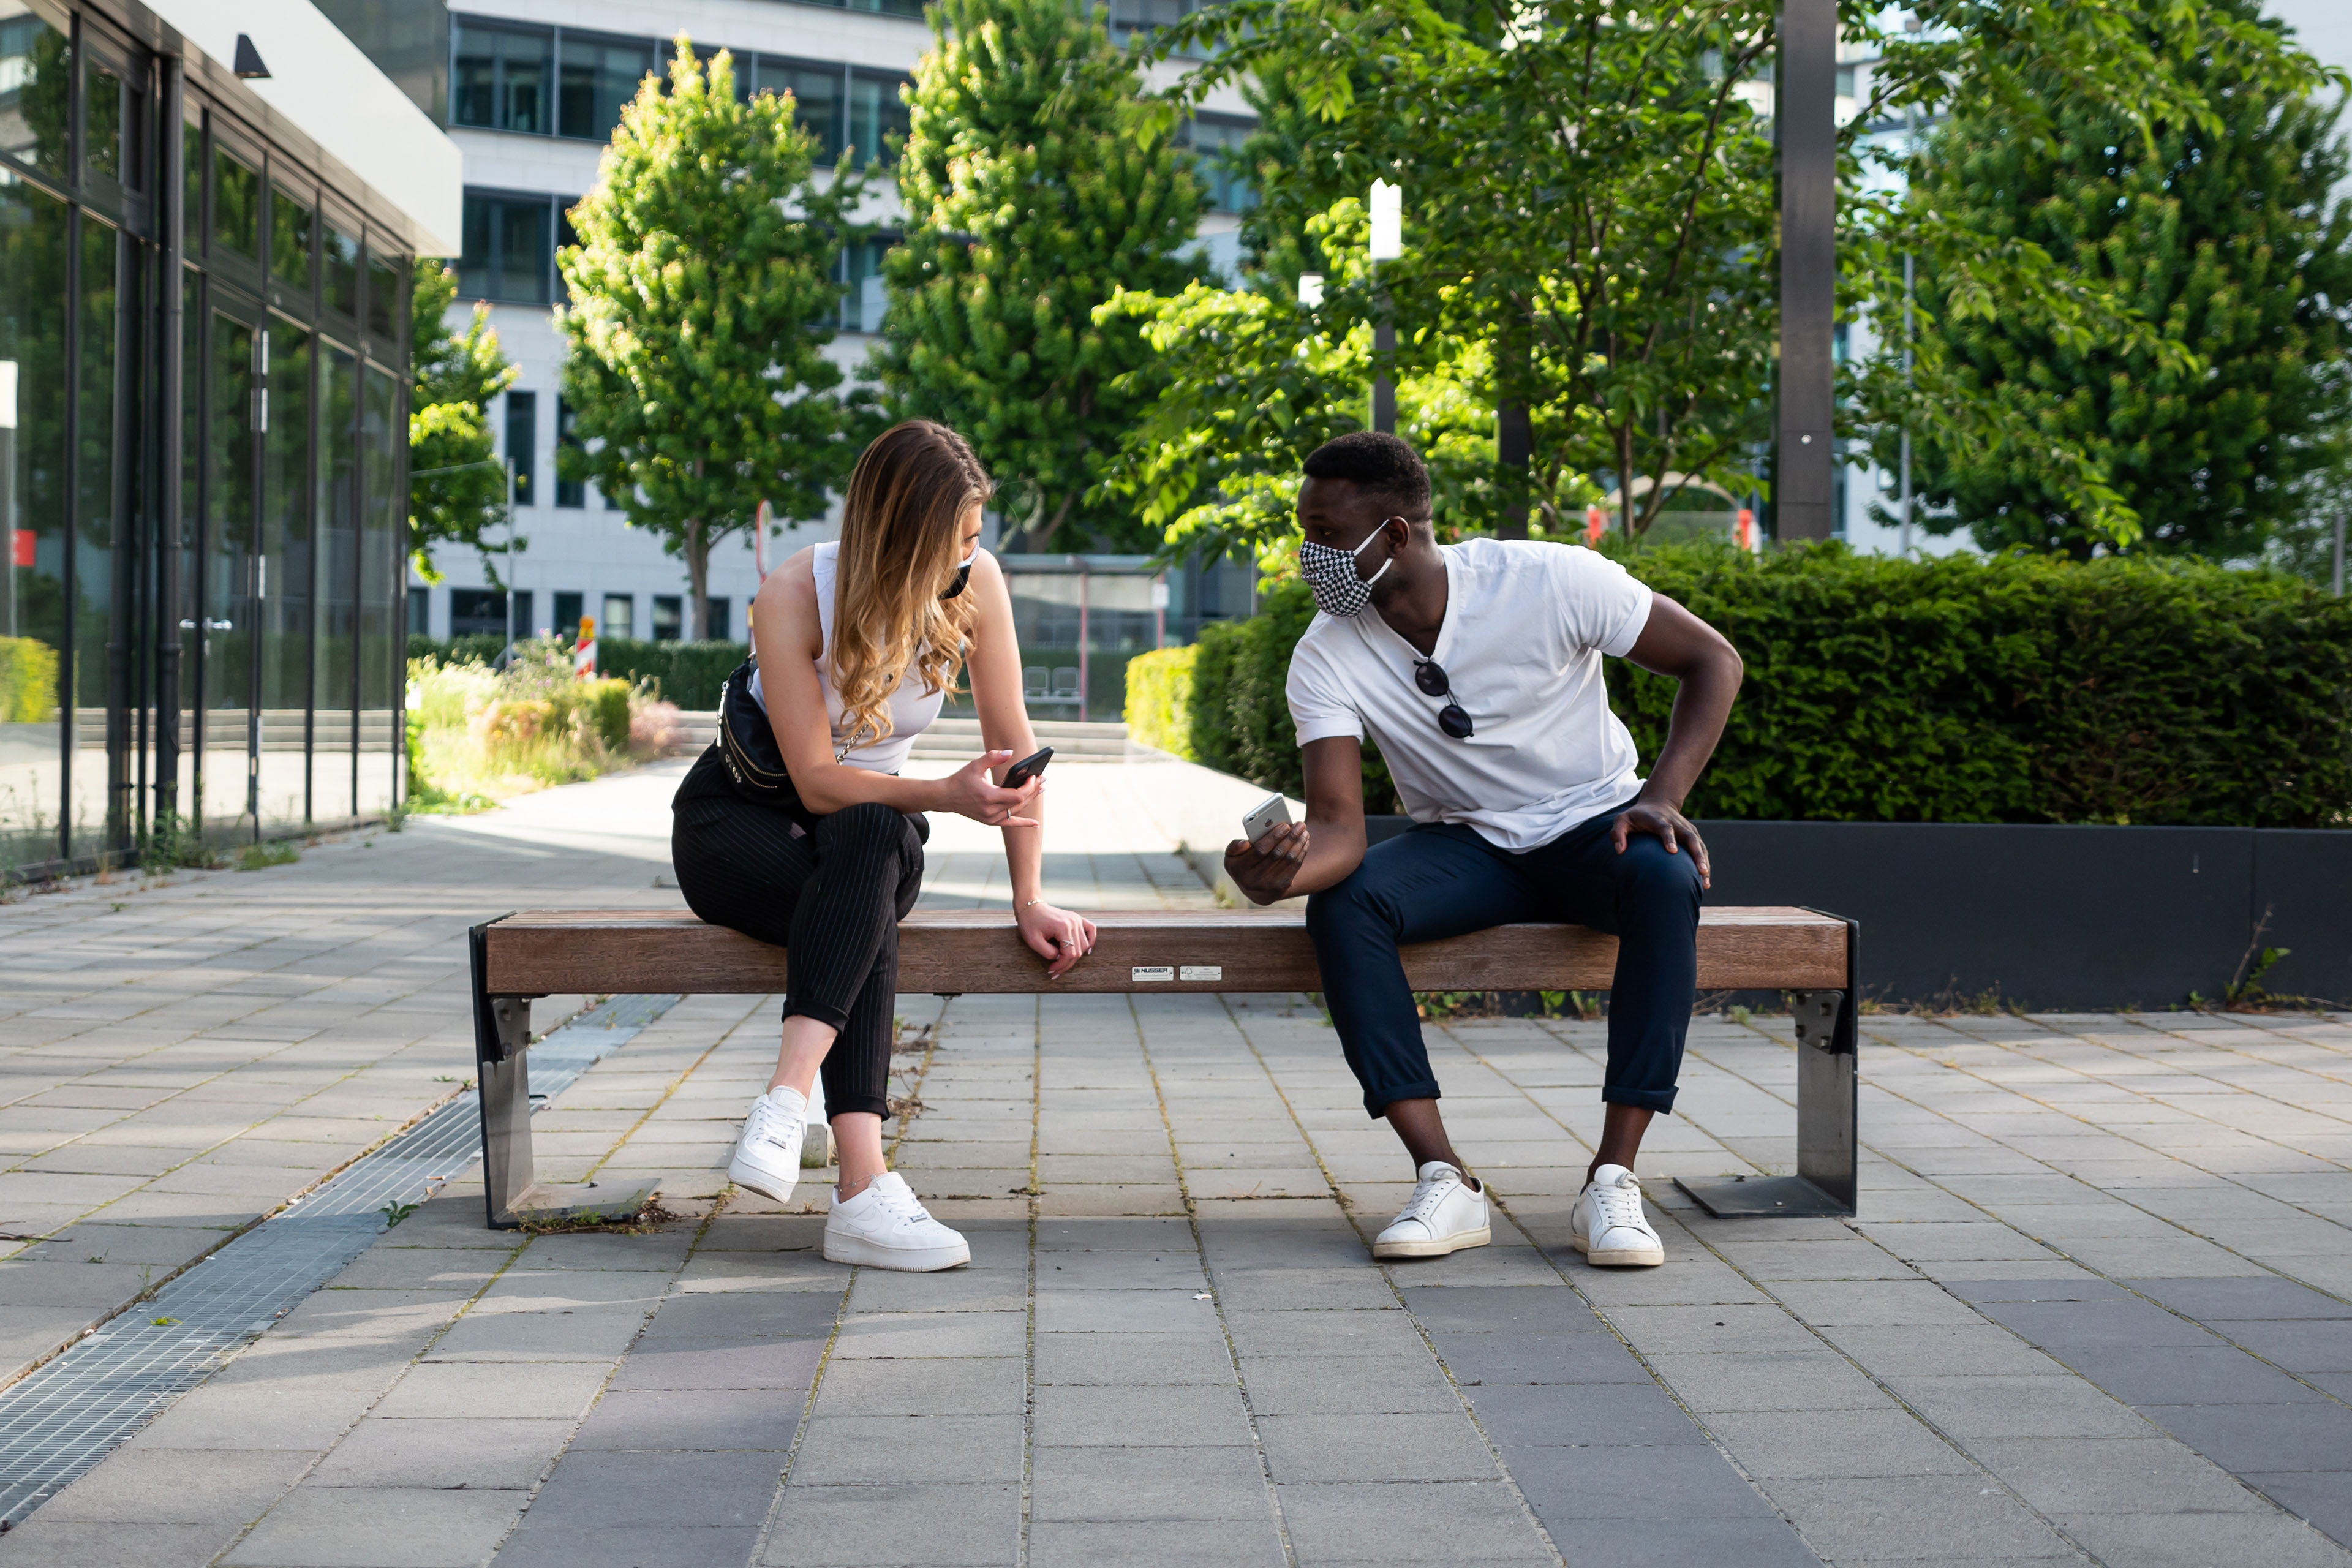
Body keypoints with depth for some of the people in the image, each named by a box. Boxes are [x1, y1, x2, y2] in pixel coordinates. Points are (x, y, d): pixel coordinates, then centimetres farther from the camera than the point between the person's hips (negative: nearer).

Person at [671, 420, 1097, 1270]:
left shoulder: (977, 581, -14)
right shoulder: (793, 596, -23)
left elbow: (1011, 740, -10)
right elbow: (817, 781, -25)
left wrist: (1030, 898, -15)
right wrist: (947, 796, -39)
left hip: (871, 824, 3)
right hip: (738, 816, -3)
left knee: (876, 838, -37)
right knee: (865, 911, -37)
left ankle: (786, 1099, -50)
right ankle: (864, 1188, -50)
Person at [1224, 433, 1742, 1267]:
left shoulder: (1551, 581, -19)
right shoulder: (1325, 659, -13)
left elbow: (1714, 659, -9)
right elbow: (1339, 824, -21)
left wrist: (1664, 798, -22)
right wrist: (1287, 870, -45)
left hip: (1593, 826, -2)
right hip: (1463, 845, 2)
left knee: (1666, 881, -37)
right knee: (1341, 900, -29)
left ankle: (1613, 1181, -33)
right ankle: (1444, 1180, -30)